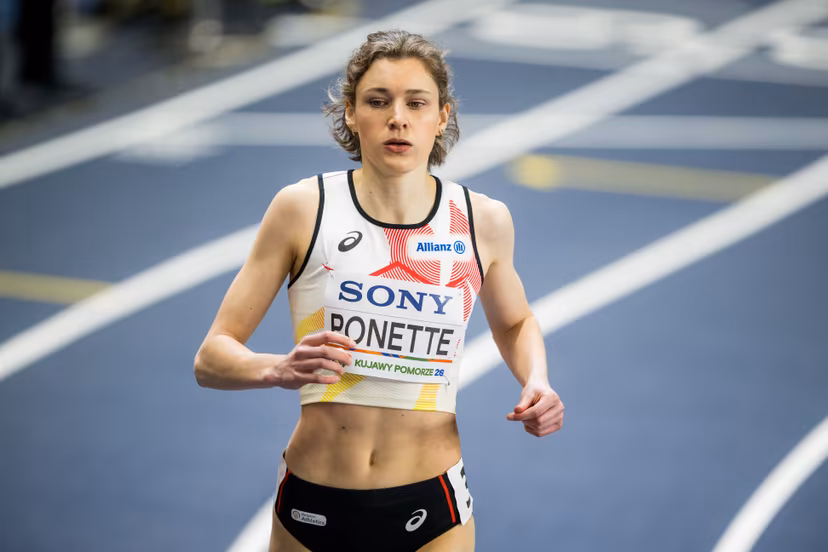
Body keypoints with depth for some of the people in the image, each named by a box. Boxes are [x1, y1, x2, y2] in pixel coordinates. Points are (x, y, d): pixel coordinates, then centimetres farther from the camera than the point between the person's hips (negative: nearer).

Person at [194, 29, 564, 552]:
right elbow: (211, 358, -5)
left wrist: (536, 382, 1)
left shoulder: (484, 222, 0)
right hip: (313, 508, 0)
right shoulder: (303, 209, -7)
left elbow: (515, 323, 21)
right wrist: (281, 369, -26)